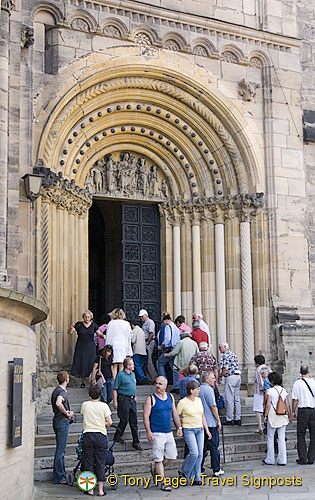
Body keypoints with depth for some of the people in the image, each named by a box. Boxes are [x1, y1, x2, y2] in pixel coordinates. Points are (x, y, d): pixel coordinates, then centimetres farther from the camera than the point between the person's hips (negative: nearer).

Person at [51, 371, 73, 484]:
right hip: (62, 421, -10)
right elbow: (58, 403, -36)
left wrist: (67, 412, 6)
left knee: (61, 449, 16)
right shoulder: (62, 392, -17)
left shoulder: (56, 390, 14)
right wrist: (66, 413, -20)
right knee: (60, 450, -4)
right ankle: (58, 478, 1)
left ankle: (62, 474, 25)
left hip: (57, 421, 10)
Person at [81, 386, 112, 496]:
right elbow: (109, 422, -4)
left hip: (88, 434, 1)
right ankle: (100, 489, 6)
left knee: (88, 462, 7)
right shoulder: (104, 405, -1)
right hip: (101, 435, -1)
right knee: (100, 463, 5)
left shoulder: (85, 405, 4)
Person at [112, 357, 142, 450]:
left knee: (134, 421, 5)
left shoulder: (132, 374, 14)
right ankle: (117, 436, 16)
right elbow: (115, 389, -9)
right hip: (123, 399, -7)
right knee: (124, 420, -5)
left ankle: (136, 442, 8)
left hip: (132, 400, 7)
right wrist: (115, 401, -13)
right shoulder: (121, 375, -8)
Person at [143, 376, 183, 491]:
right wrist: (148, 432, -17)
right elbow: (146, 416, -9)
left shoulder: (170, 397, 10)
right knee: (159, 458, -3)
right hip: (157, 434, -6)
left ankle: (156, 470, 30)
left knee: (171, 456, 7)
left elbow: (175, 413, 18)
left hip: (169, 433, 6)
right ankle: (163, 483, 4)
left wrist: (179, 427, 14)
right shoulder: (151, 399, -6)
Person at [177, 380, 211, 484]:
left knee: (200, 454, 2)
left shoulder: (198, 400, 10)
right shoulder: (183, 402, -8)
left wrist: (207, 430, 15)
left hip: (199, 429, 6)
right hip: (188, 430, -6)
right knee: (194, 453, -16)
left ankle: (196, 478, 9)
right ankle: (183, 472, 5)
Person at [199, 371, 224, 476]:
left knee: (202, 447, 11)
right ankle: (216, 470, 4)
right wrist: (218, 421, -9)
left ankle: (199, 469, 13)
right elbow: (213, 407, -16)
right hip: (211, 423, -8)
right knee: (214, 447, 0)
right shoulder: (208, 389, -14)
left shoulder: (199, 389, 11)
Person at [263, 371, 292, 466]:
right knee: (281, 439, 6)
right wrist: (290, 416, 15)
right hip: (282, 417, 4)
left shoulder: (270, 391, -9)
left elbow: (268, 405, -12)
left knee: (270, 438, 7)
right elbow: (287, 405, 7)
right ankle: (282, 460, 4)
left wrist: (266, 415, -5)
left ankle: (270, 460, 9)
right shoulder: (284, 391, 5)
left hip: (272, 415, -4)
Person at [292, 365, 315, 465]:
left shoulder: (297, 383, -5)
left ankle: (303, 458, 5)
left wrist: (293, 412, 7)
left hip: (302, 411, -2)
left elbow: (295, 400, -4)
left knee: (301, 435, 7)